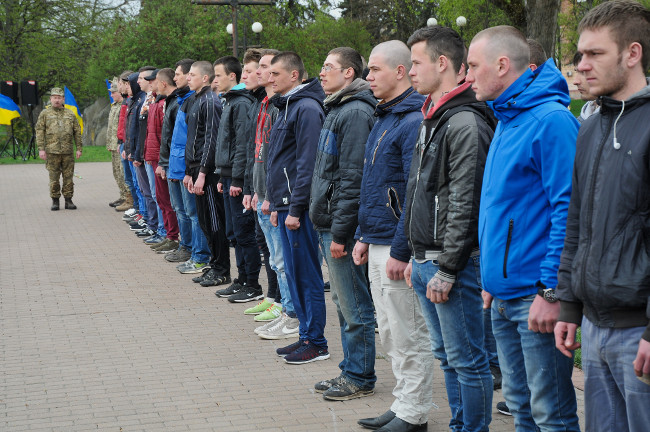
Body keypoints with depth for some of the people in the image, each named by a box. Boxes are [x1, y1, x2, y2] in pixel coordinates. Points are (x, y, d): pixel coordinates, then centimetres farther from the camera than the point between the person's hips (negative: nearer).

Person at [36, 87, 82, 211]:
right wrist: (41, 149, -8)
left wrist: (79, 148, 5)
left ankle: (68, 200, 9)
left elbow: (77, 132, 12)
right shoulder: (45, 114, 6)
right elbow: (39, 131, 1)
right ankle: (55, 201, 9)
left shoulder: (70, 114, 11)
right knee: (54, 178, 1)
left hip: (68, 152, 1)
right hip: (52, 152, -1)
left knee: (68, 177, 2)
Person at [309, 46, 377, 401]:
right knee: (343, 303, 16)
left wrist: (340, 232, -21)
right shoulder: (337, 109, 16)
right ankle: (350, 370, 25)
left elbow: (353, 179, -21)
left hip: (342, 226, -10)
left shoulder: (355, 113, -16)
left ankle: (360, 378, 8)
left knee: (354, 307, -1)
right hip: (328, 223, 10)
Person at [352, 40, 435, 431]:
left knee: (409, 333, -1)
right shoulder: (384, 118, 15)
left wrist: (400, 252, -21)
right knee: (390, 332, 16)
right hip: (378, 244, 10)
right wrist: (364, 236, 17)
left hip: (397, 247, -10)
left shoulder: (413, 121, -16)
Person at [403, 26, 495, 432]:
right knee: (447, 355, 17)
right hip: (427, 262, 10)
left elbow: (465, 206, -20)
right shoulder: (432, 119, 15)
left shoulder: (466, 124, -16)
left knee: (467, 360, -2)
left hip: (455, 263, -10)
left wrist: (447, 269, -19)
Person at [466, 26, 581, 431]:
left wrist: (551, 291, -21)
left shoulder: (551, 121, -16)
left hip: (537, 297, -9)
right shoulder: (506, 120, 15)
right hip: (505, 295, 9)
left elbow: (568, 211, -20)